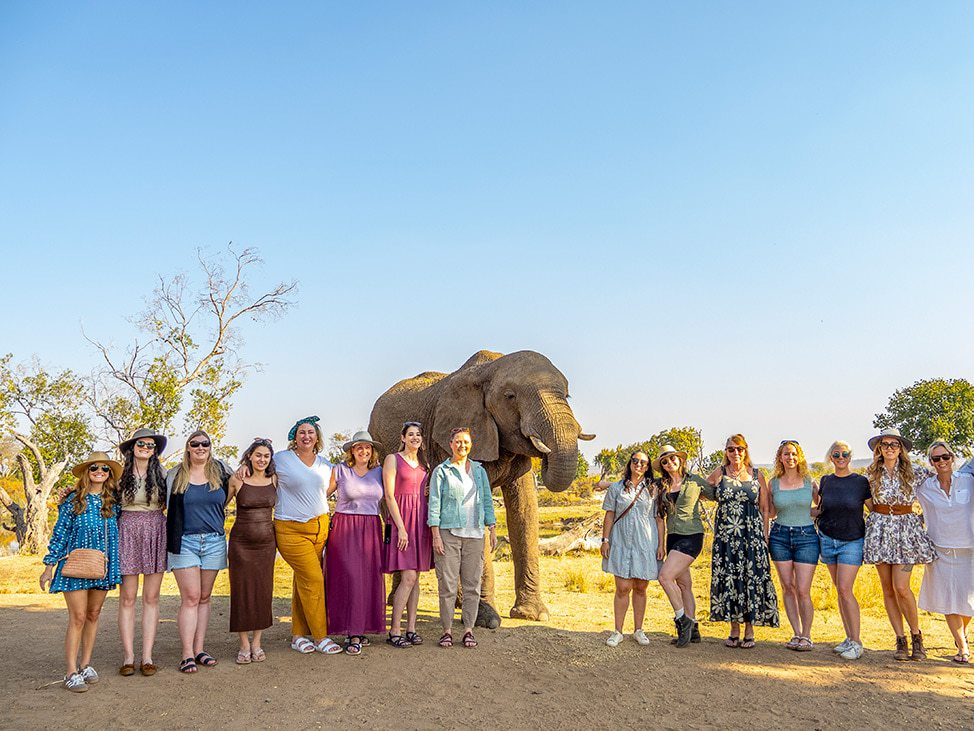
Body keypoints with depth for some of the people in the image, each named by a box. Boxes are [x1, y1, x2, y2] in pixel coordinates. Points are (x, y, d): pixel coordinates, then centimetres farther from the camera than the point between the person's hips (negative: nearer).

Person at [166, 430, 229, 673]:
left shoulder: (220, 472, 6)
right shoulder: (176, 475, 2)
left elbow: (226, 500, 22)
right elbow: (168, 507, 6)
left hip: (214, 541, 2)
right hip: (185, 541, -2)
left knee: (204, 597, 8)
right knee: (190, 598, -6)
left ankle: (199, 649, 15)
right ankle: (187, 654, -2)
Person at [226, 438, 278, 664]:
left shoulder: (274, 480, 3)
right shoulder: (237, 480, -4)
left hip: (266, 542, 2)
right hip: (241, 542, -2)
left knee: (264, 592, 5)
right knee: (242, 592, 2)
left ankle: (257, 643, 17)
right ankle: (244, 645, 13)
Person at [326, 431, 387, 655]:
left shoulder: (379, 472, 9)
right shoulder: (339, 470, 0)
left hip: (371, 529, 3)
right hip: (344, 529, -3)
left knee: (369, 579, 1)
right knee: (350, 578, -9)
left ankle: (362, 628, 12)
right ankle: (353, 634, -4)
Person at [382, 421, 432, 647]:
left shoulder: (424, 463, 16)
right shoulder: (392, 459, -2)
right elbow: (389, 496, -8)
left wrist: (429, 525, 10)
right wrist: (401, 528, -15)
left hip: (421, 520, 6)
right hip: (402, 518, -6)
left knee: (415, 578, 7)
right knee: (408, 577, -11)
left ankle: (411, 629, 12)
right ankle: (394, 631, -3)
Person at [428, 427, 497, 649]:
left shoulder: (479, 470, 14)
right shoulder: (441, 471, 3)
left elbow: (487, 501, 16)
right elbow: (434, 505, -1)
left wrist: (492, 530, 9)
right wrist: (435, 535, -8)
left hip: (474, 534, 3)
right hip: (448, 532, -3)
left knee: (472, 583, 2)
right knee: (447, 583, -2)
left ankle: (468, 629, 11)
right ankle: (447, 630, 8)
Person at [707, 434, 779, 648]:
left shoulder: (757, 475, 6)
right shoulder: (719, 474, 5)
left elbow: (765, 508, 7)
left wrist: (765, 536, 2)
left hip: (752, 534, 0)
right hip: (726, 534, 0)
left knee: (752, 578, -2)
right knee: (728, 579, 1)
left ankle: (749, 632, 10)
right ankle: (734, 631, 13)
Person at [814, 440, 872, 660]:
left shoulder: (861, 482, -3)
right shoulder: (825, 481, 7)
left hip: (852, 541, -4)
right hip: (828, 540, 4)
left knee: (845, 589, -12)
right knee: (839, 590, 7)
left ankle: (856, 643, -3)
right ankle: (849, 638, 16)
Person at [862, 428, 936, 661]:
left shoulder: (913, 473, 1)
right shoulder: (871, 474, 5)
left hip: (906, 529, -2)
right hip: (880, 530, 2)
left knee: (901, 588, -11)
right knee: (888, 589, 3)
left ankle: (916, 634, 10)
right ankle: (900, 640, 11)